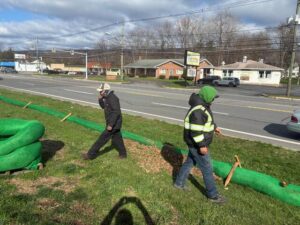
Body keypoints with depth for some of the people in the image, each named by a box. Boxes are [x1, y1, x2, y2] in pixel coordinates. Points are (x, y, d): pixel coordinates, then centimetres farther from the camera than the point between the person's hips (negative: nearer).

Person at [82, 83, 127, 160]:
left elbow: (116, 112, -27)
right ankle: (123, 154, 30)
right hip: (114, 123, 10)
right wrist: (100, 99, 2)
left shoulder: (112, 98, -22)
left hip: (113, 124, -10)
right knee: (117, 139, 18)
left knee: (102, 138, -2)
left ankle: (91, 154, 6)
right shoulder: (108, 97, 9)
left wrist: (110, 125, -27)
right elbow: (104, 106, 22)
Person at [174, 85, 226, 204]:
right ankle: (213, 194, 18)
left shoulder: (202, 106, 4)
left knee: (190, 162, 23)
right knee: (207, 169, 2)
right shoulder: (198, 110, -29)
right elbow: (195, 130, -29)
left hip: (196, 142, 10)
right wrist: (202, 146, -26)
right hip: (197, 144, -10)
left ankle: (179, 183, 39)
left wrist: (214, 127, 29)